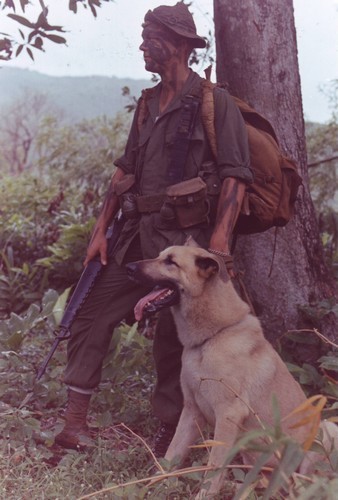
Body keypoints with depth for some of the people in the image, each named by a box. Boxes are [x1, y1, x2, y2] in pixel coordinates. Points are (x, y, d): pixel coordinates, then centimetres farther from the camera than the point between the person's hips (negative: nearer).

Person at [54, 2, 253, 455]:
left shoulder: (215, 103, -6)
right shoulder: (148, 103, 16)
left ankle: (170, 434, 18)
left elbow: (236, 176, -11)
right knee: (92, 314, 2)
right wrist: (101, 229, 11)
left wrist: (217, 247, -19)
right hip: (139, 234, 7)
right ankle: (74, 421, 10)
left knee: (173, 336, 1)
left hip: (185, 239, -7)